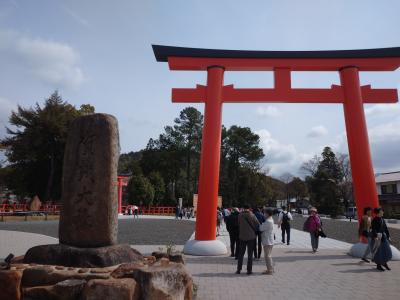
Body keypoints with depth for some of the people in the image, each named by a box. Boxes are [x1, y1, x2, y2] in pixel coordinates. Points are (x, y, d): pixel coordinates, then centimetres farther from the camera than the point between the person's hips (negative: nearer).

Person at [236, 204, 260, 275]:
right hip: (251, 237, -2)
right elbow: (258, 225, -6)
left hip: (242, 237, 2)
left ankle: (239, 269, 15)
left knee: (241, 254, 12)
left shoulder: (240, 215, -7)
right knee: (250, 254, 7)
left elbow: (238, 224, 2)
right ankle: (249, 270, 9)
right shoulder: (252, 216, -11)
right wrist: (254, 230, 12)